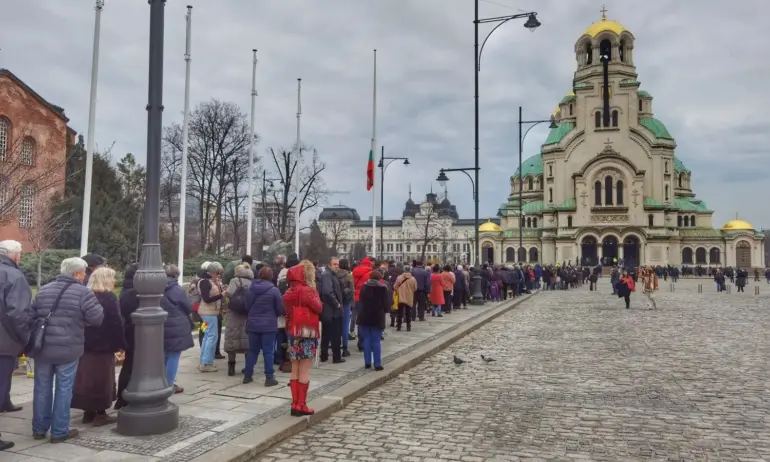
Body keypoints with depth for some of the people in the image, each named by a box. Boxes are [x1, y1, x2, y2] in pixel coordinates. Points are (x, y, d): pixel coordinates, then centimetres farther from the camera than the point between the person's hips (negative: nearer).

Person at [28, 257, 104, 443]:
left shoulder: (44, 290, 10)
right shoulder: (83, 292, -10)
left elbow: (30, 317, 13)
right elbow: (97, 319, -12)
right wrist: (98, 307, 9)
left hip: (42, 347, 5)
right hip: (68, 349, -5)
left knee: (42, 388, 15)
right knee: (64, 389, 5)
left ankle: (39, 428, 24)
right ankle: (59, 431, 11)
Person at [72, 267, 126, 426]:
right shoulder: (110, 298, -12)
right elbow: (117, 324, -15)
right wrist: (121, 345, -9)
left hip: (86, 344, 7)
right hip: (104, 345, -7)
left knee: (87, 377, 11)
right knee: (102, 379, 1)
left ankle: (88, 412, 18)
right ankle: (100, 414, 5)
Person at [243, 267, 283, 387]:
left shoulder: (251, 288, 2)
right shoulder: (274, 290, -11)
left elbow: (247, 306, 8)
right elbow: (280, 309, -6)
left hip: (253, 324, 4)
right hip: (269, 325, -4)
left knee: (252, 350, 15)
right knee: (268, 351, 1)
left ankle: (247, 375, 20)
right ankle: (269, 377, 2)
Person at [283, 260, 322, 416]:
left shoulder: (290, 291, 9)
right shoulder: (305, 291, -16)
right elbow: (318, 308, -13)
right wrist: (314, 292, -1)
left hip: (293, 332, 8)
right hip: (306, 333, -8)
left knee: (295, 371, 12)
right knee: (304, 372, -1)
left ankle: (295, 403, 16)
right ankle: (301, 405, 2)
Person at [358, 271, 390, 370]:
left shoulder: (364, 287, 4)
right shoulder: (382, 288, -9)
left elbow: (361, 301, 10)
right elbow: (386, 304, -7)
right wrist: (386, 310, 13)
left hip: (365, 317, 3)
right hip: (377, 318, -3)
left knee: (367, 340, 9)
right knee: (376, 341, 0)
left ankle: (367, 363, 10)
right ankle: (377, 364, 0)